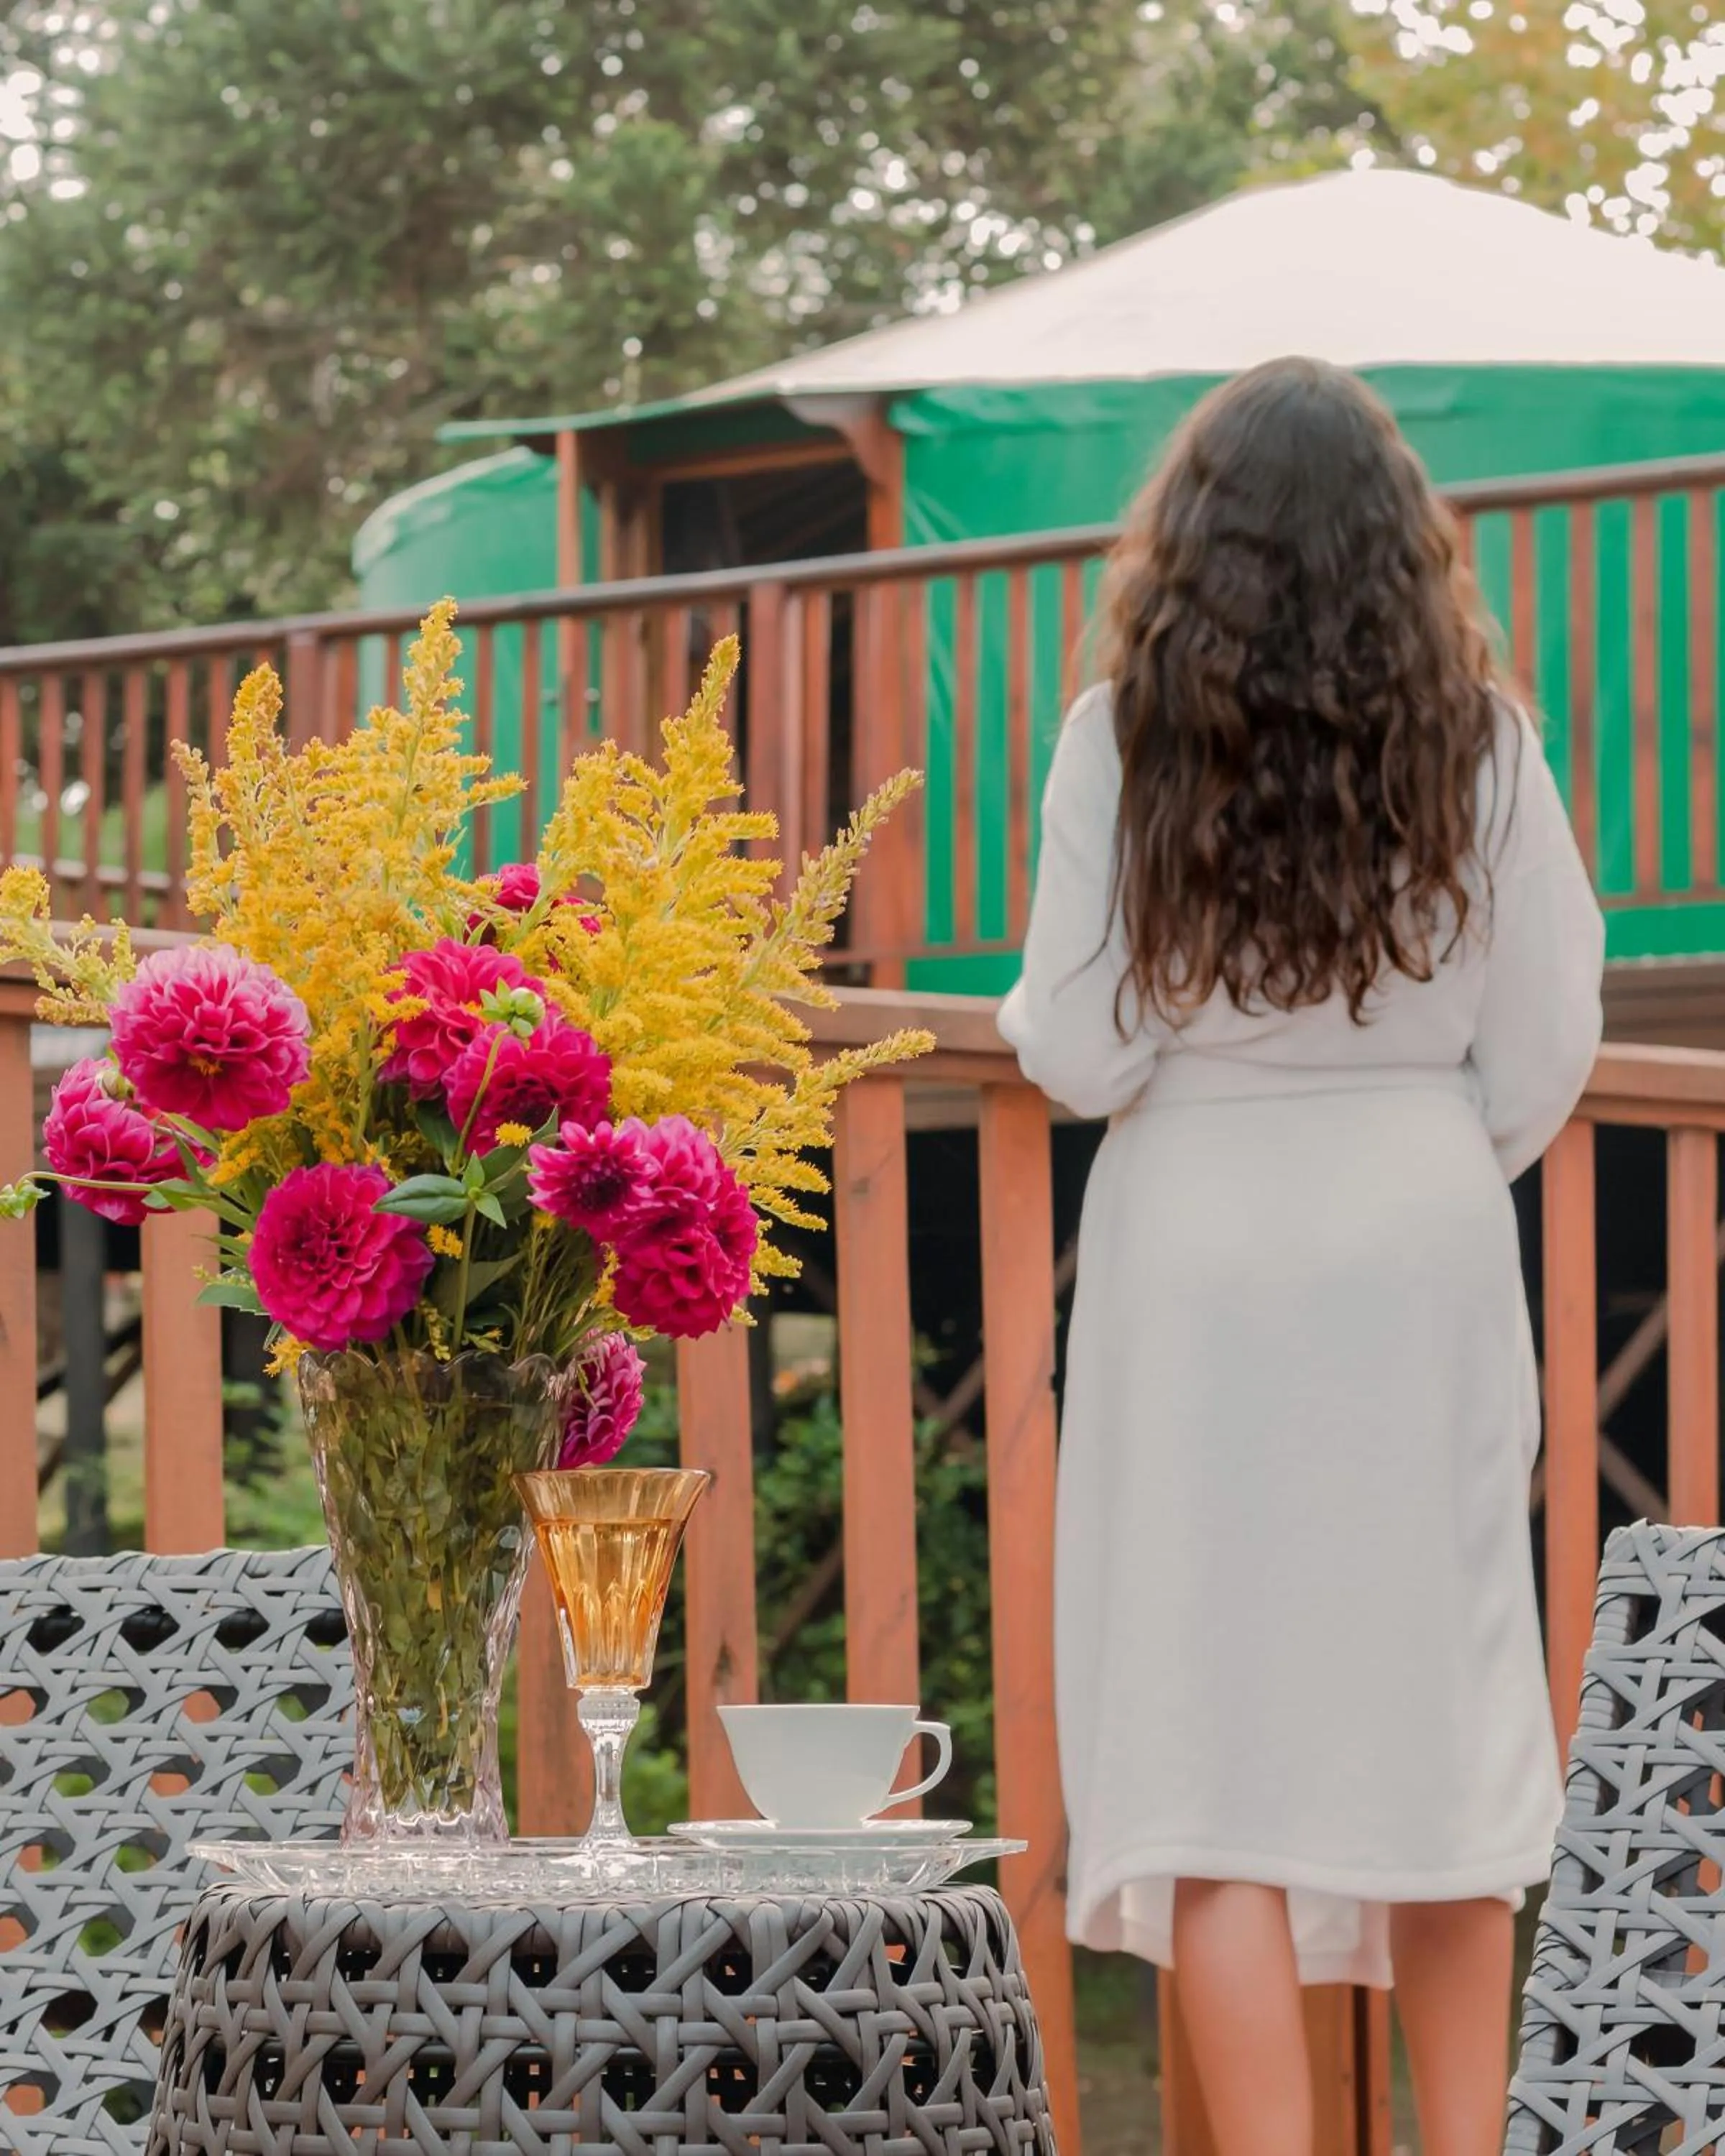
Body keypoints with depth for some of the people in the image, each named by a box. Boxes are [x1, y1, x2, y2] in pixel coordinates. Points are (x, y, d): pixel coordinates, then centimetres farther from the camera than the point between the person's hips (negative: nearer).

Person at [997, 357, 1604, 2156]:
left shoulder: (1125, 734, -7)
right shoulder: (1479, 739, -2)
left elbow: (1079, 1056, -8)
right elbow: (1542, 1056, 1)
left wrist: (1032, 1019, 14)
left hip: (1199, 1247, -2)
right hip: (1427, 1248, 2)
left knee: (1212, 1724, 1)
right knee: (1439, 1711, 12)